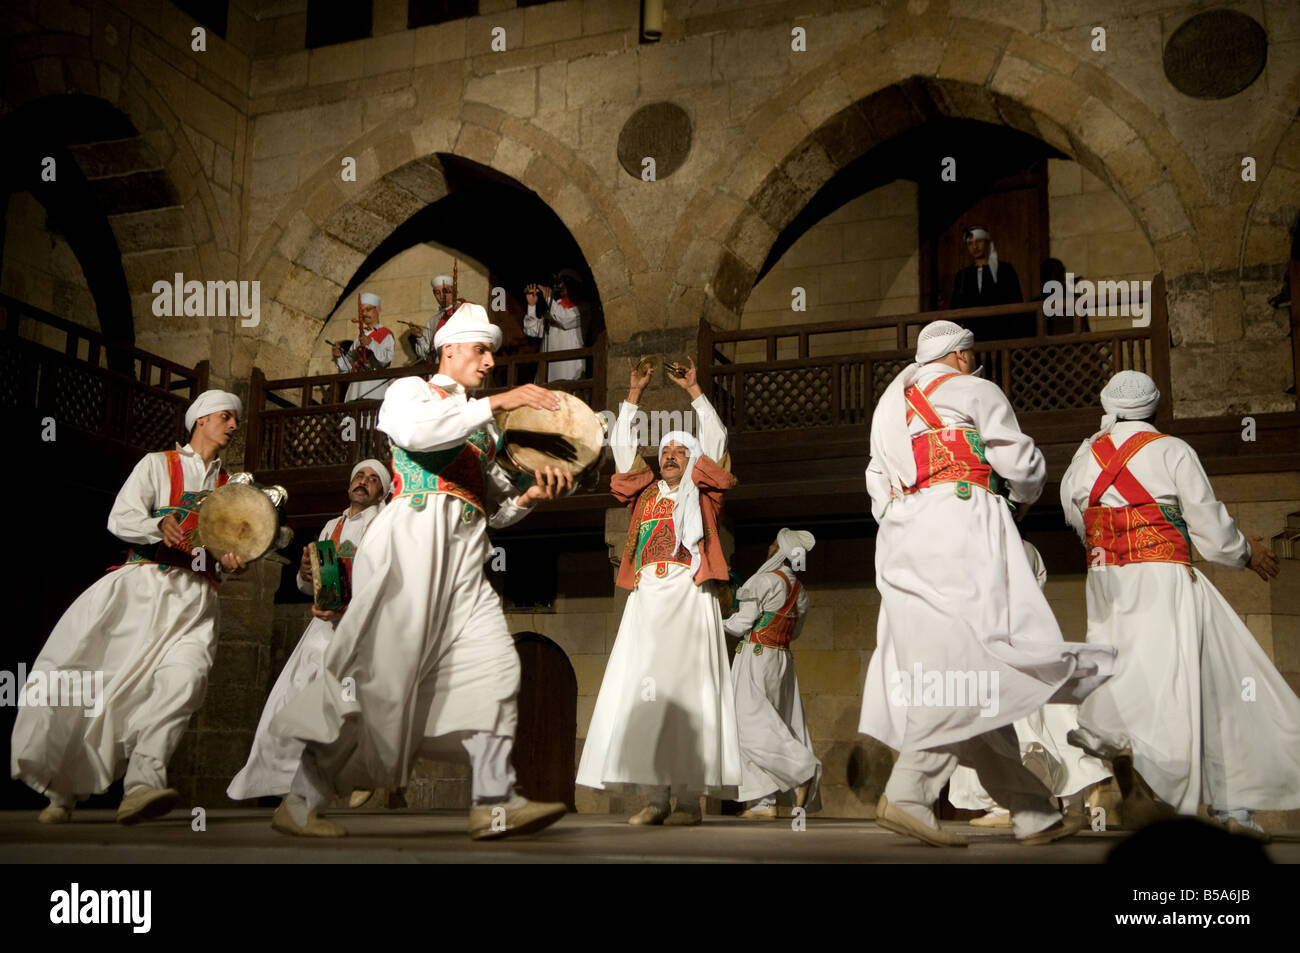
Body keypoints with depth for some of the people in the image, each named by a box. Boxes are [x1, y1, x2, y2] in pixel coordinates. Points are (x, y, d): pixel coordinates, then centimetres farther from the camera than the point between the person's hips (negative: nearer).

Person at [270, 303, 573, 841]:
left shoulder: (484, 427, 27)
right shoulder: (411, 391, 9)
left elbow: (497, 507, 23)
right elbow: (418, 433, -16)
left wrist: (531, 496, 2)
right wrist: (496, 403, -17)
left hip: (464, 558, 7)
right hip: (412, 539, -7)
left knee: (494, 666, -8)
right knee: (380, 671, -8)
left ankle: (494, 804, -7)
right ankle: (300, 803, 1)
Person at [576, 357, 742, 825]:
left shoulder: (700, 494, 14)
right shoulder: (645, 493, 21)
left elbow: (716, 440, 9)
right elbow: (622, 446, 22)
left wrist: (694, 391, 11)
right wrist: (634, 393, 19)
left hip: (689, 598, -3)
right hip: (647, 598, 3)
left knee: (685, 691, -10)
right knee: (642, 693, -5)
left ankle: (689, 798, -10)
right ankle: (656, 797, -4)